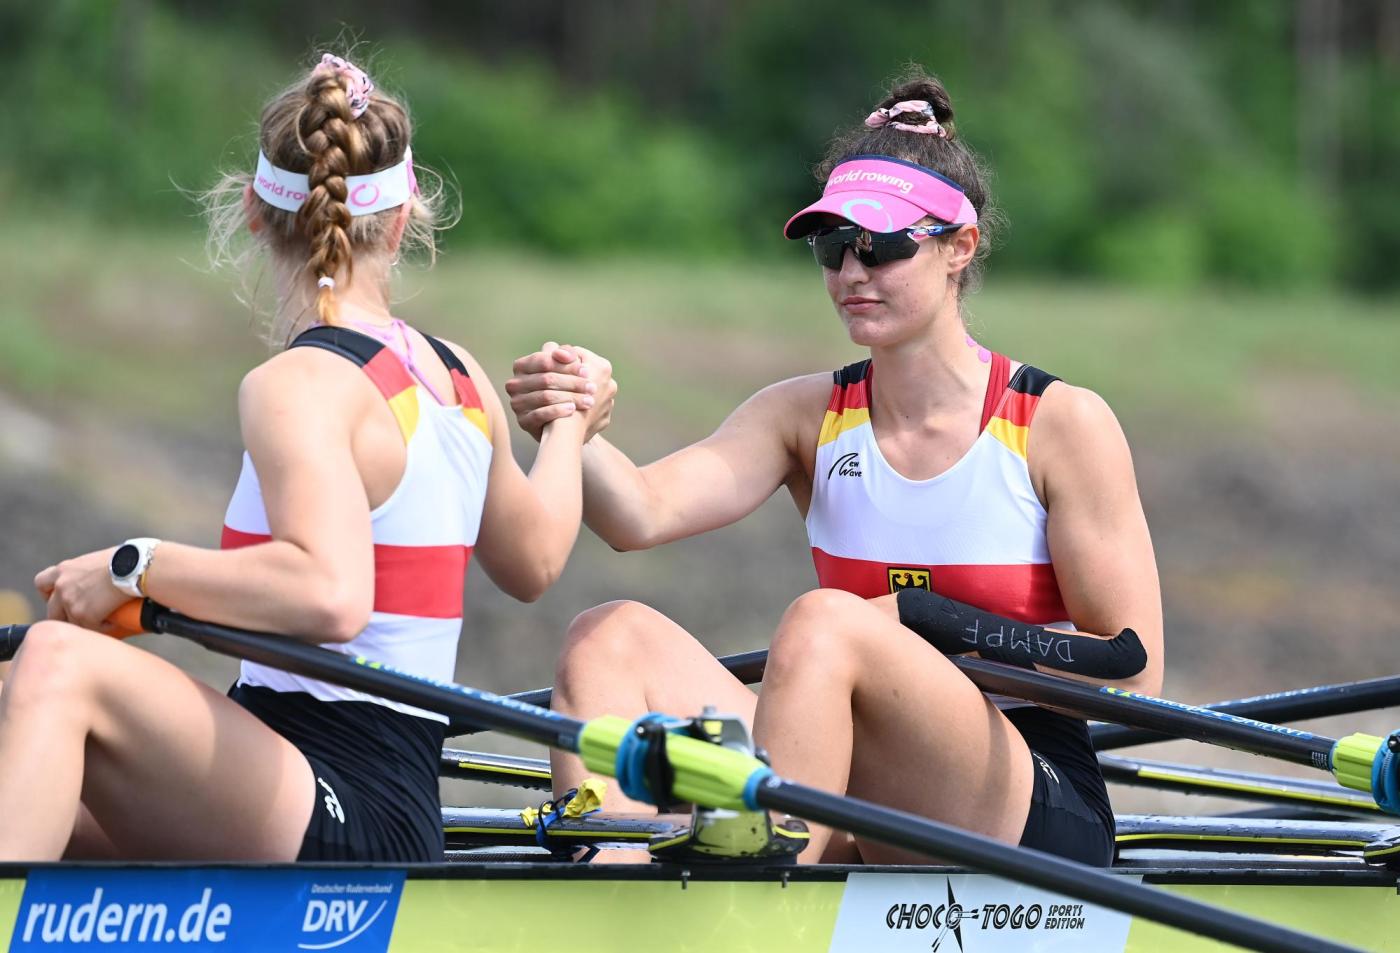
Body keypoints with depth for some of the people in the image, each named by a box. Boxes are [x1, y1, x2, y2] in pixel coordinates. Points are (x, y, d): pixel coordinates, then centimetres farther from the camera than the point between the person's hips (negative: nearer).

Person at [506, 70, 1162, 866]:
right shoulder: (807, 417, 9)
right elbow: (642, 513, -10)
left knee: (825, 621, -29)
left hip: (1035, 820, -5)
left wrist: (928, 623, -12)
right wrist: (569, 429, -31)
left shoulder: (1062, 425, -2)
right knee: (611, 637, -13)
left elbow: (1132, 671, -5)